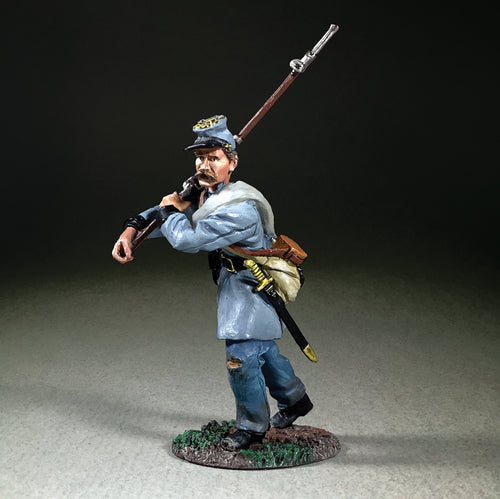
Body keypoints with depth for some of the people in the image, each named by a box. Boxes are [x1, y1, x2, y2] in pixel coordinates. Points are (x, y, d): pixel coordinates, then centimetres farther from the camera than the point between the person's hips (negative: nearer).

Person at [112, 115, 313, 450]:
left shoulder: (238, 208, -32)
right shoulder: (205, 193, -3)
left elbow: (187, 239, -35)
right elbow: (165, 211, 9)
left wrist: (172, 211, -16)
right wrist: (131, 230, -6)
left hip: (251, 289, -9)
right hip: (237, 285, 9)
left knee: (242, 358, -3)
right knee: (264, 349, 22)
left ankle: (253, 426, 19)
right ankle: (295, 400, 44)